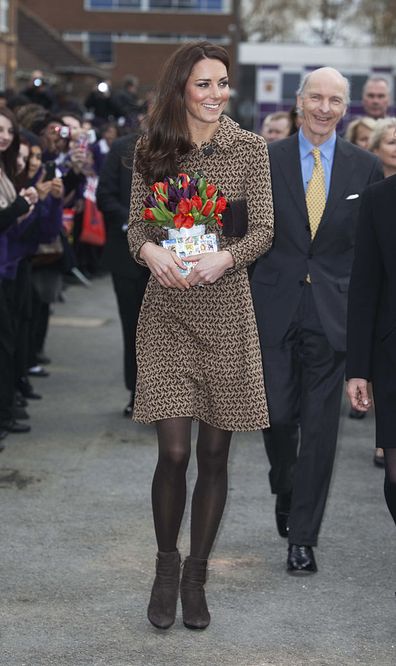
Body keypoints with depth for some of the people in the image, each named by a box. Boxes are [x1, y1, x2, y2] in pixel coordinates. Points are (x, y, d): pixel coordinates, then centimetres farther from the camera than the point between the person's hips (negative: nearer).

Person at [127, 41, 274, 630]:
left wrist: (223, 257, -23)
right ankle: (166, 565, 18)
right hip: (167, 311, 0)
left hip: (226, 313, 0)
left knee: (214, 453, 5)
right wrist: (150, 250, -18)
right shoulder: (152, 151, 4)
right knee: (174, 452, -6)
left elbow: (263, 231, -4)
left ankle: (196, 576, 22)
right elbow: (135, 226, 5)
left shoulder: (250, 149, 0)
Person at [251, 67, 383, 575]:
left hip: (333, 311, 0)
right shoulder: (266, 160, 2)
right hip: (276, 305, 0)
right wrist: (246, 298, -4)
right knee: (277, 414, 2)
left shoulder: (365, 167, 4)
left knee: (320, 424, 2)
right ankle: (286, 491, 34)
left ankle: (302, 537, 11)